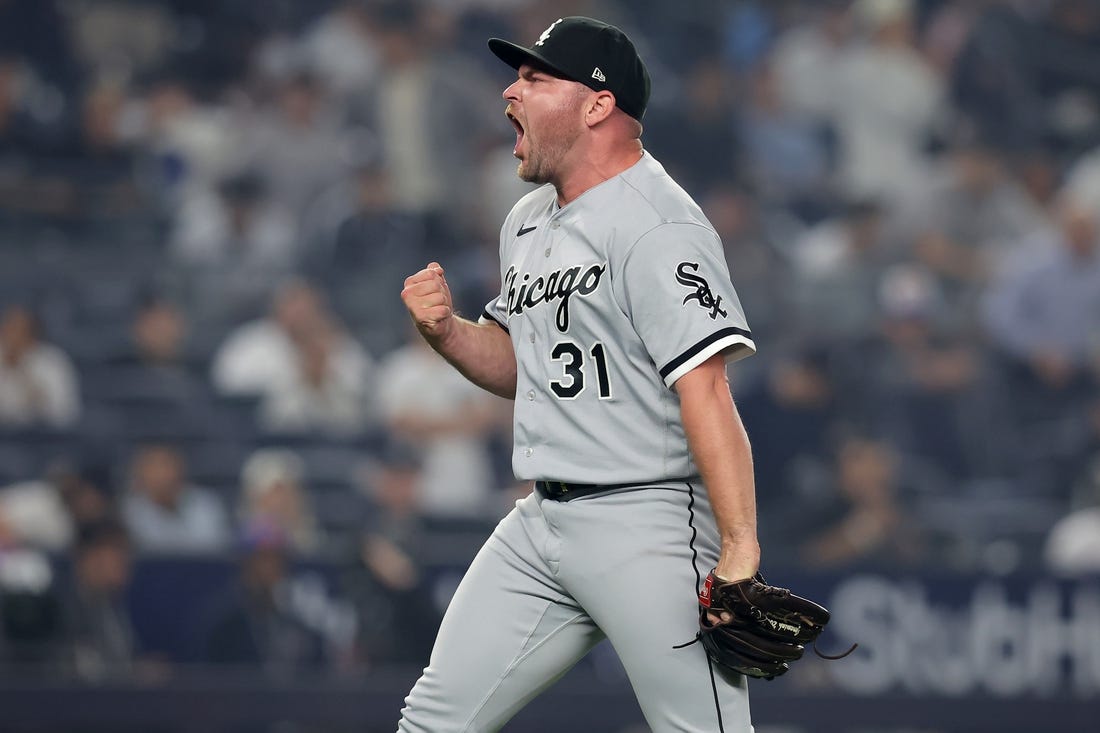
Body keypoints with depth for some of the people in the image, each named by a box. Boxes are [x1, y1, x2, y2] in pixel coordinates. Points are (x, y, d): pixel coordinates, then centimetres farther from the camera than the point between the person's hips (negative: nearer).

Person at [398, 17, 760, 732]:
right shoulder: (529, 221, 16)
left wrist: (740, 548, -32)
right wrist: (446, 330, 5)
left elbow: (705, 391, -24)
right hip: (540, 526, 9)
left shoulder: (658, 227, -15)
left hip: (648, 527, -9)